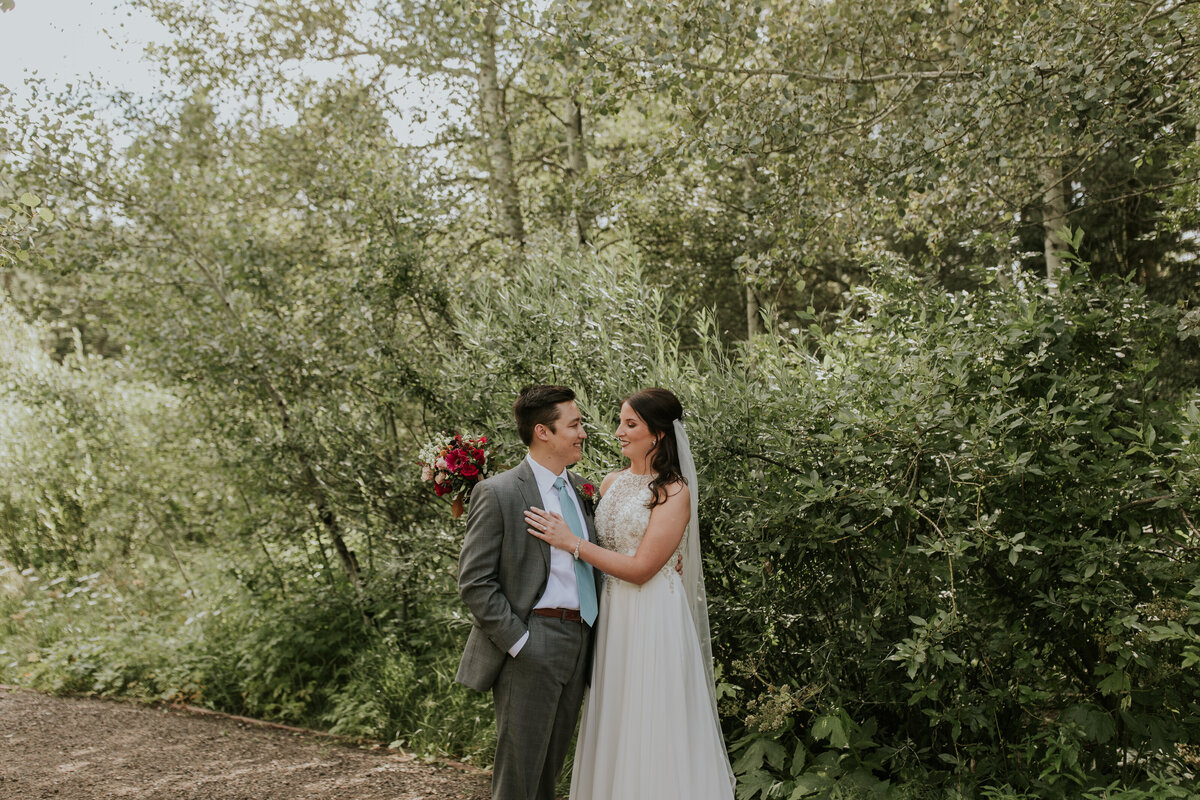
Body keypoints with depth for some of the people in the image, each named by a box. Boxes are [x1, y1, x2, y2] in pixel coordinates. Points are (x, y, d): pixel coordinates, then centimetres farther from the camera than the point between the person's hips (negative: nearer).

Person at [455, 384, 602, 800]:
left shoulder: (580, 489, 12)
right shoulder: (497, 493, -10)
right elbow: (474, 582, -12)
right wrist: (518, 642, -15)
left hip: (579, 642, 7)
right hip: (530, 646, -6)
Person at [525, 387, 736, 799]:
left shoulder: (674, 492, -12)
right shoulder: (613, 483, 7)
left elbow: (640, 568, -17)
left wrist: (570, 542, -17)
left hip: (653, 618, -6)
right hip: (612, 614, 6)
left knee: (651, 726, 4)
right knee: (614, 726, 14)